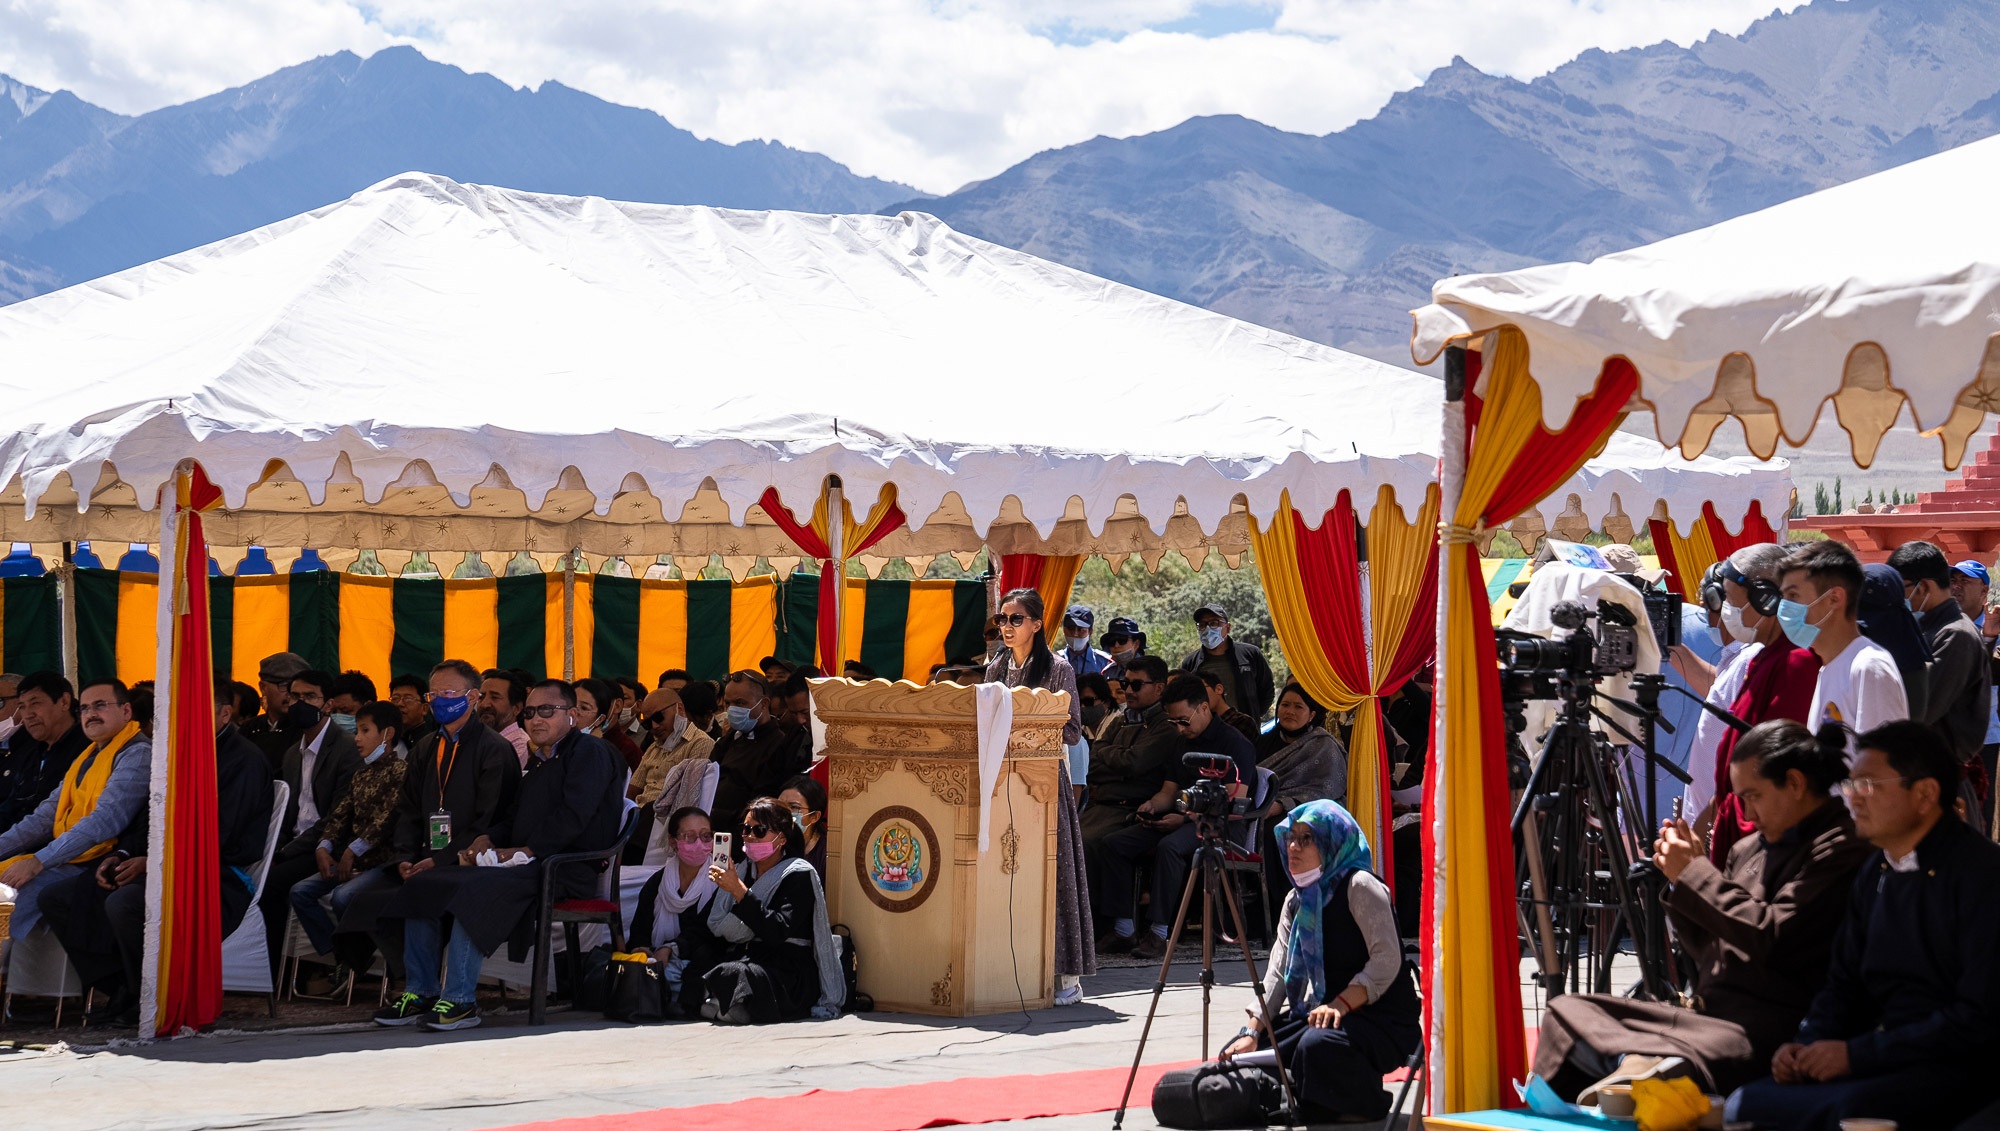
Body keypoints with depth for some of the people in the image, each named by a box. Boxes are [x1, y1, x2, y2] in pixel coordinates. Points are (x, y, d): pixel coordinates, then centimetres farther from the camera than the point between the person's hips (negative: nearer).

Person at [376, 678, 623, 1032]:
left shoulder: (589, 751, -3)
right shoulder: (537, 761, 27)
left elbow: (573, 816, -16)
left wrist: (524, 850, -19)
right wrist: (487, 840, 2)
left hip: (566, 869, -10)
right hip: (528, 865, 10)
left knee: (471, 889, -32)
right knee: (422, 885, -2)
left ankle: (461, 1000, -30)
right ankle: (420, 991, -3)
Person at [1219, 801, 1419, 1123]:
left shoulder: (1359, 886, -13)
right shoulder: (1297, 900, 11)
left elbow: (1387, 960, -21)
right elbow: (1279, 972, 4)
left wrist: (1341, 1004, -31)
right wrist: (1252, 1032, -8)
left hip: (1384, 1019, -8)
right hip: (1325, 1011, 8)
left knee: (1318, 1045, -38)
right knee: (1239, 1054, -3)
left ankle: (1365, 1104, -8)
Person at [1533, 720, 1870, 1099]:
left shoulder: (1841, 850, -7)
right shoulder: (1750, 849, 20)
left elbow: (1772, 936, -16)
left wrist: (1695, 873, -7)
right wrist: (1683, 876, 8)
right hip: (1709, 1014, 10)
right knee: (1567, 1011, -3)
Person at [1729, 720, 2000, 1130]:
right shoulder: (1875, 872, 14)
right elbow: (1845, 981, 20)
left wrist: (1856, 1054, -16)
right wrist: (1807, 1044, -2)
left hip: (1958, 1066, -7)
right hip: (1882, 1057, 7)